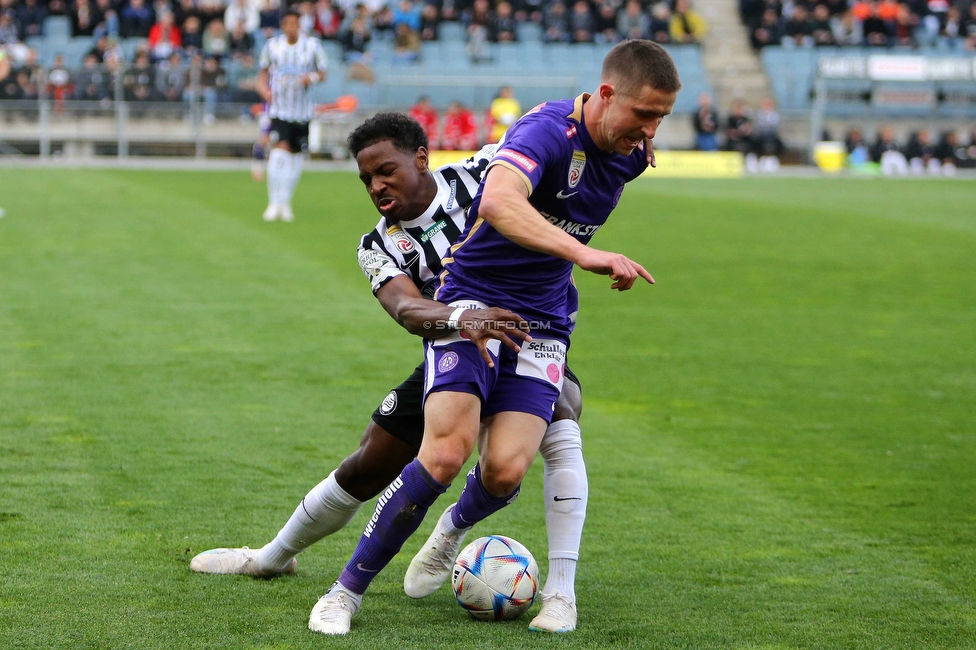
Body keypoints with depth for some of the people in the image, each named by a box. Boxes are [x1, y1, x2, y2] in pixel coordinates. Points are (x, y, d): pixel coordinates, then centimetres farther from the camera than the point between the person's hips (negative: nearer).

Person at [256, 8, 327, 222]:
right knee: (280, 149, -18)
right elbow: (263, 72, 14)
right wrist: (264, 89, -5)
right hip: (279, 108, -2)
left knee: (296, 156, 7)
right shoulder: (272, 46, 0)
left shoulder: (312, 45, -1)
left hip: (302, 111, 2)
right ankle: (274, 203, -15)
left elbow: (322, 73, 6)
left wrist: (312, 78, -16)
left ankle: (285, 203, 21)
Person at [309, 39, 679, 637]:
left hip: (543, 324, 5)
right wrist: (584, 254, -53)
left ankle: (456, 527, 24)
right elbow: (499, 201, -44)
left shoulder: (630, 156, 2)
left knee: (506, 469, -14)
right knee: (447, 451, -22)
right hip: (473, 302, -5)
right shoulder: (549, 131, -23)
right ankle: (348, 590, -6)